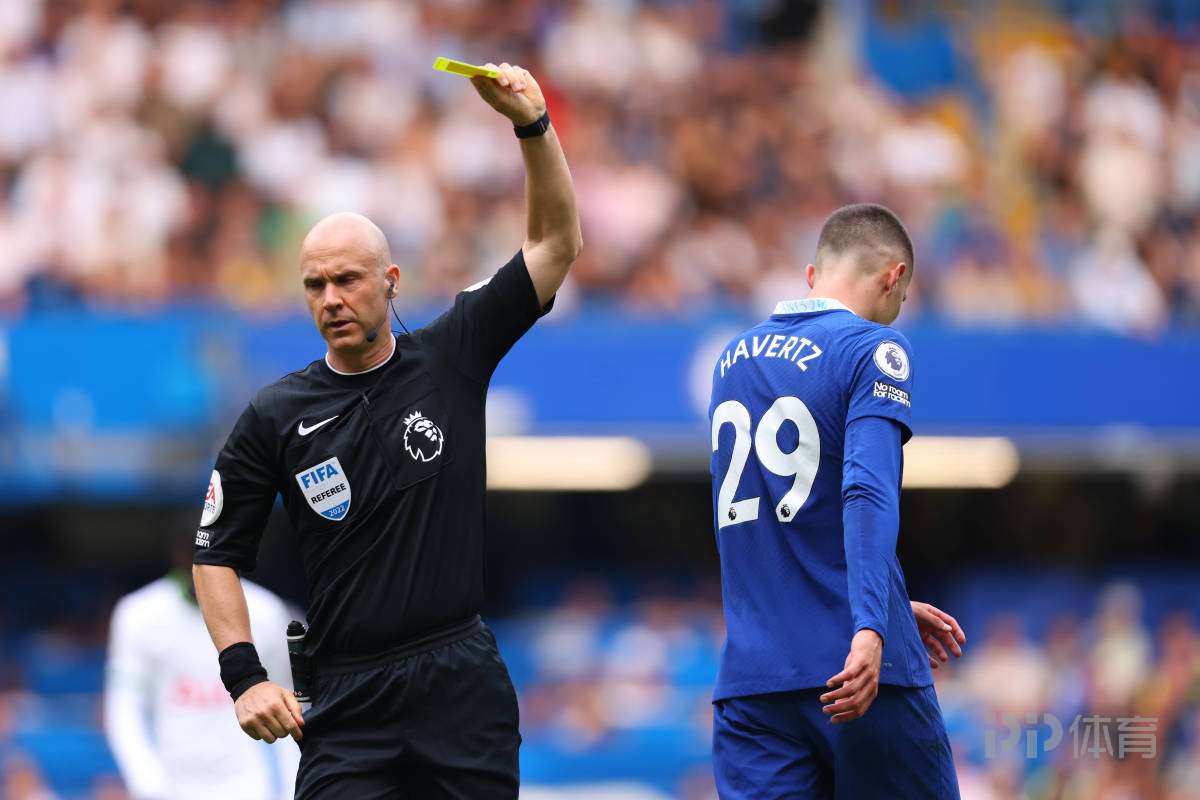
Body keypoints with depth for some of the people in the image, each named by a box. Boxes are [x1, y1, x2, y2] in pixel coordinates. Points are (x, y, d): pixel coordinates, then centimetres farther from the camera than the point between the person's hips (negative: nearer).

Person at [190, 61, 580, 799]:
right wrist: (245, 677, -5)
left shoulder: (451, 359, 5)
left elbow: (557, 245, 4)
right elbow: (217, 555, 8)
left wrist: (532, 126, -9)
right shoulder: (276, 417, 3)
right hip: (348, 703, -1)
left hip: (466, 689, 1)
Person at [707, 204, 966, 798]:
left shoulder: (734, 360, 17)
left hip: (750, 677, 5)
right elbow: (868, 493, -20)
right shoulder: (874, 350, -4)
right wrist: (870, 629, -30)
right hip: (864, 676, -5)